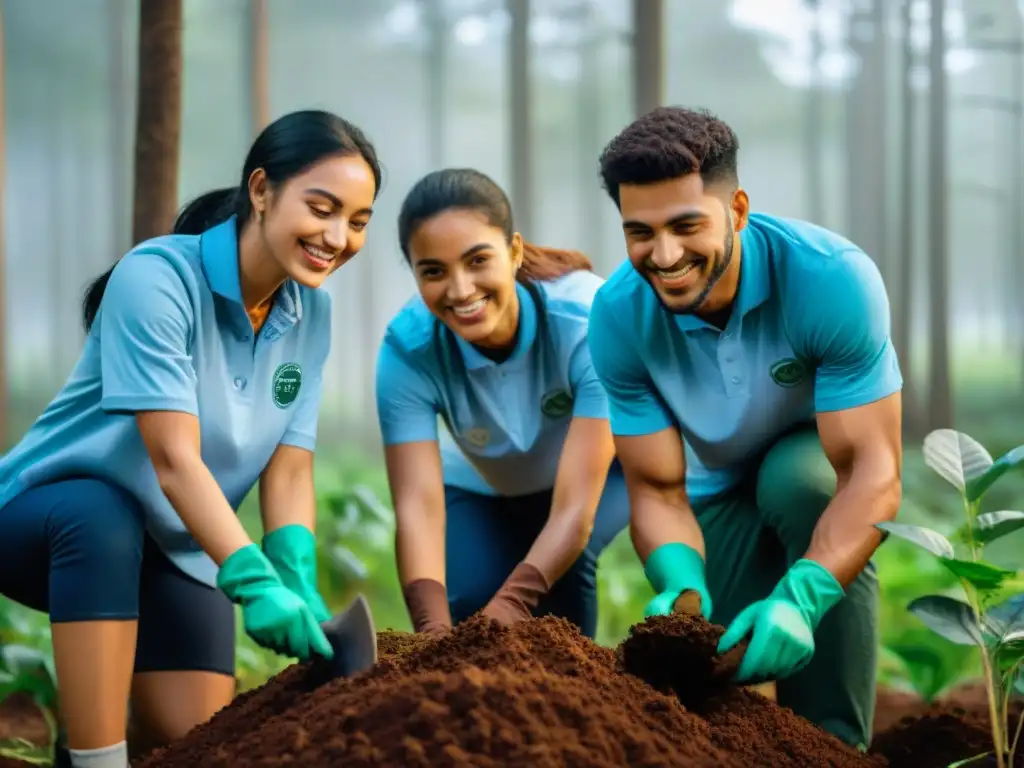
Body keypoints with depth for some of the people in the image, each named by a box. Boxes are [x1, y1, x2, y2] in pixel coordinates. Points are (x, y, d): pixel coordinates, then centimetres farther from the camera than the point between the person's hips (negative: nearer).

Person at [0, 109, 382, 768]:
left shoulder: (312, 312, -4)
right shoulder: (157, 277, -24)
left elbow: (289, 471, -9)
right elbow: (174, 457, -32)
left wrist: (299, 584, -26)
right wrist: (253, 580, -42)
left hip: (176, 548, 5)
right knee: (97, 514, -39)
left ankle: (103, 702, 26)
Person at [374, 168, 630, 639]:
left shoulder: (586, 321, -37)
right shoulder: (408, 348, -30)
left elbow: (575, 508, -42)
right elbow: (417, 503, -40)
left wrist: (510, 607, -57)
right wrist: (434, 630, -57)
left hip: (598, 472, -2)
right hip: (485, 489, 2)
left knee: (564, 560, -30)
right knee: (465, 606, -20)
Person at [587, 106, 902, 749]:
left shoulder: (833, 278, -33)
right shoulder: (620, 315, -23)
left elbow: (871, 471, -36)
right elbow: (658, 490, -20)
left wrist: (798, 599, -51)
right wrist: (682, 590, -42)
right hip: (720, 491, 2)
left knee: (796, 476, -36)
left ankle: (834, 741, -24)